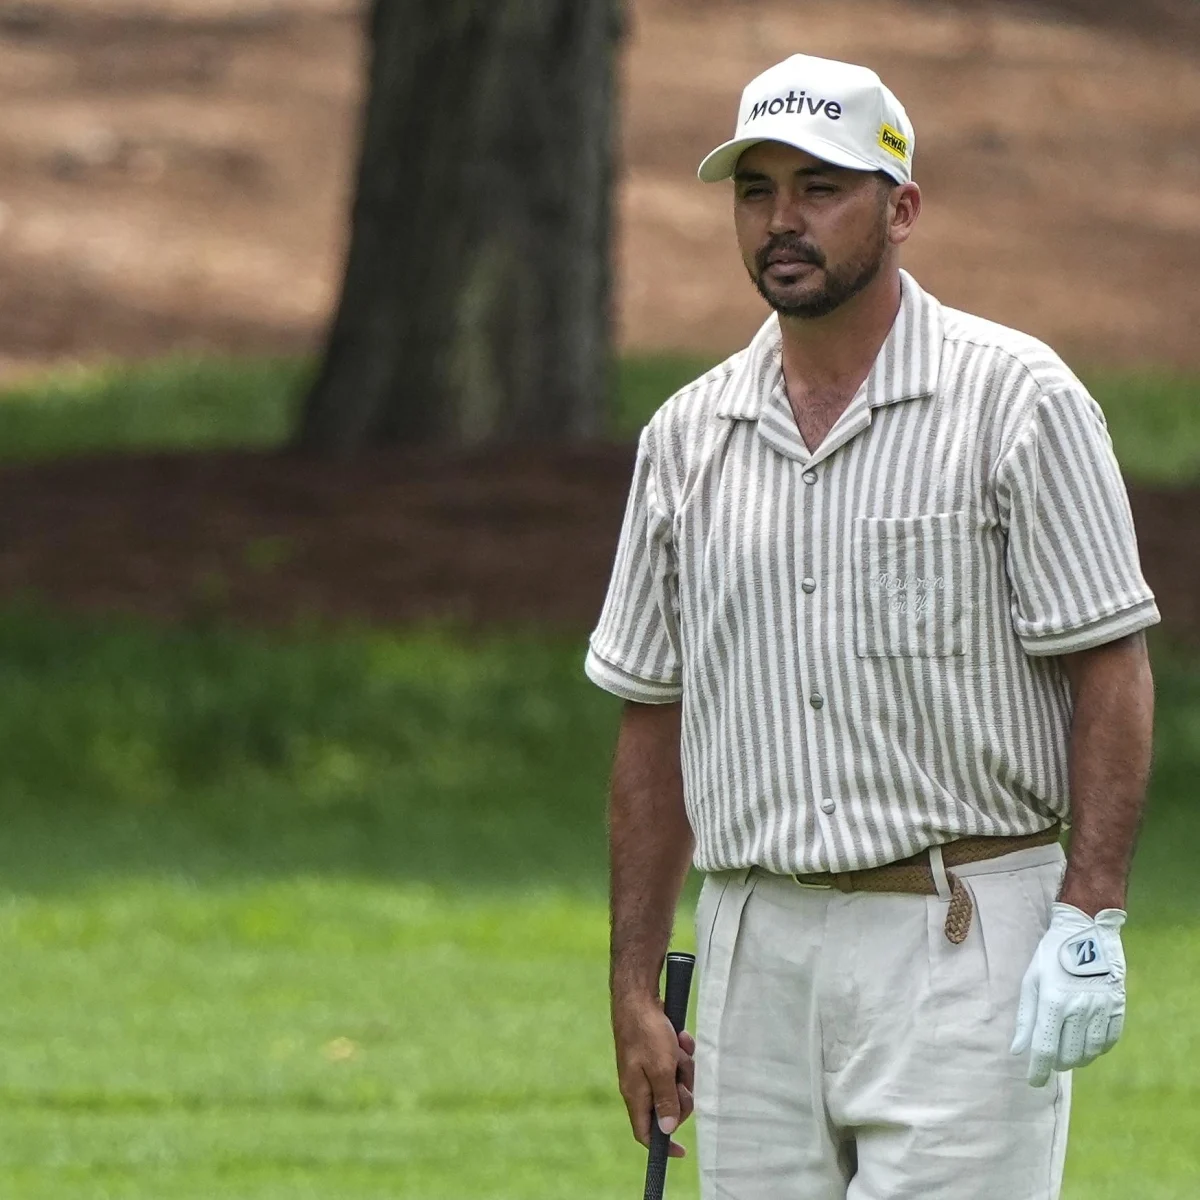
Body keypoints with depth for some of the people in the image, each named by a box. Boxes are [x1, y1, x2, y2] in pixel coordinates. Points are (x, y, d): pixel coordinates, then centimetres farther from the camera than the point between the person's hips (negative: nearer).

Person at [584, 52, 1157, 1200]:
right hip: (753, 951, 5)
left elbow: (1108, 667, -6)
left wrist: (1089, 918, -15)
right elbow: (651, 720, 15)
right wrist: (634, 990, 11)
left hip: (961, 941, -5)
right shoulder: (688, 437, 11)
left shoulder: (1015, 398, -3)